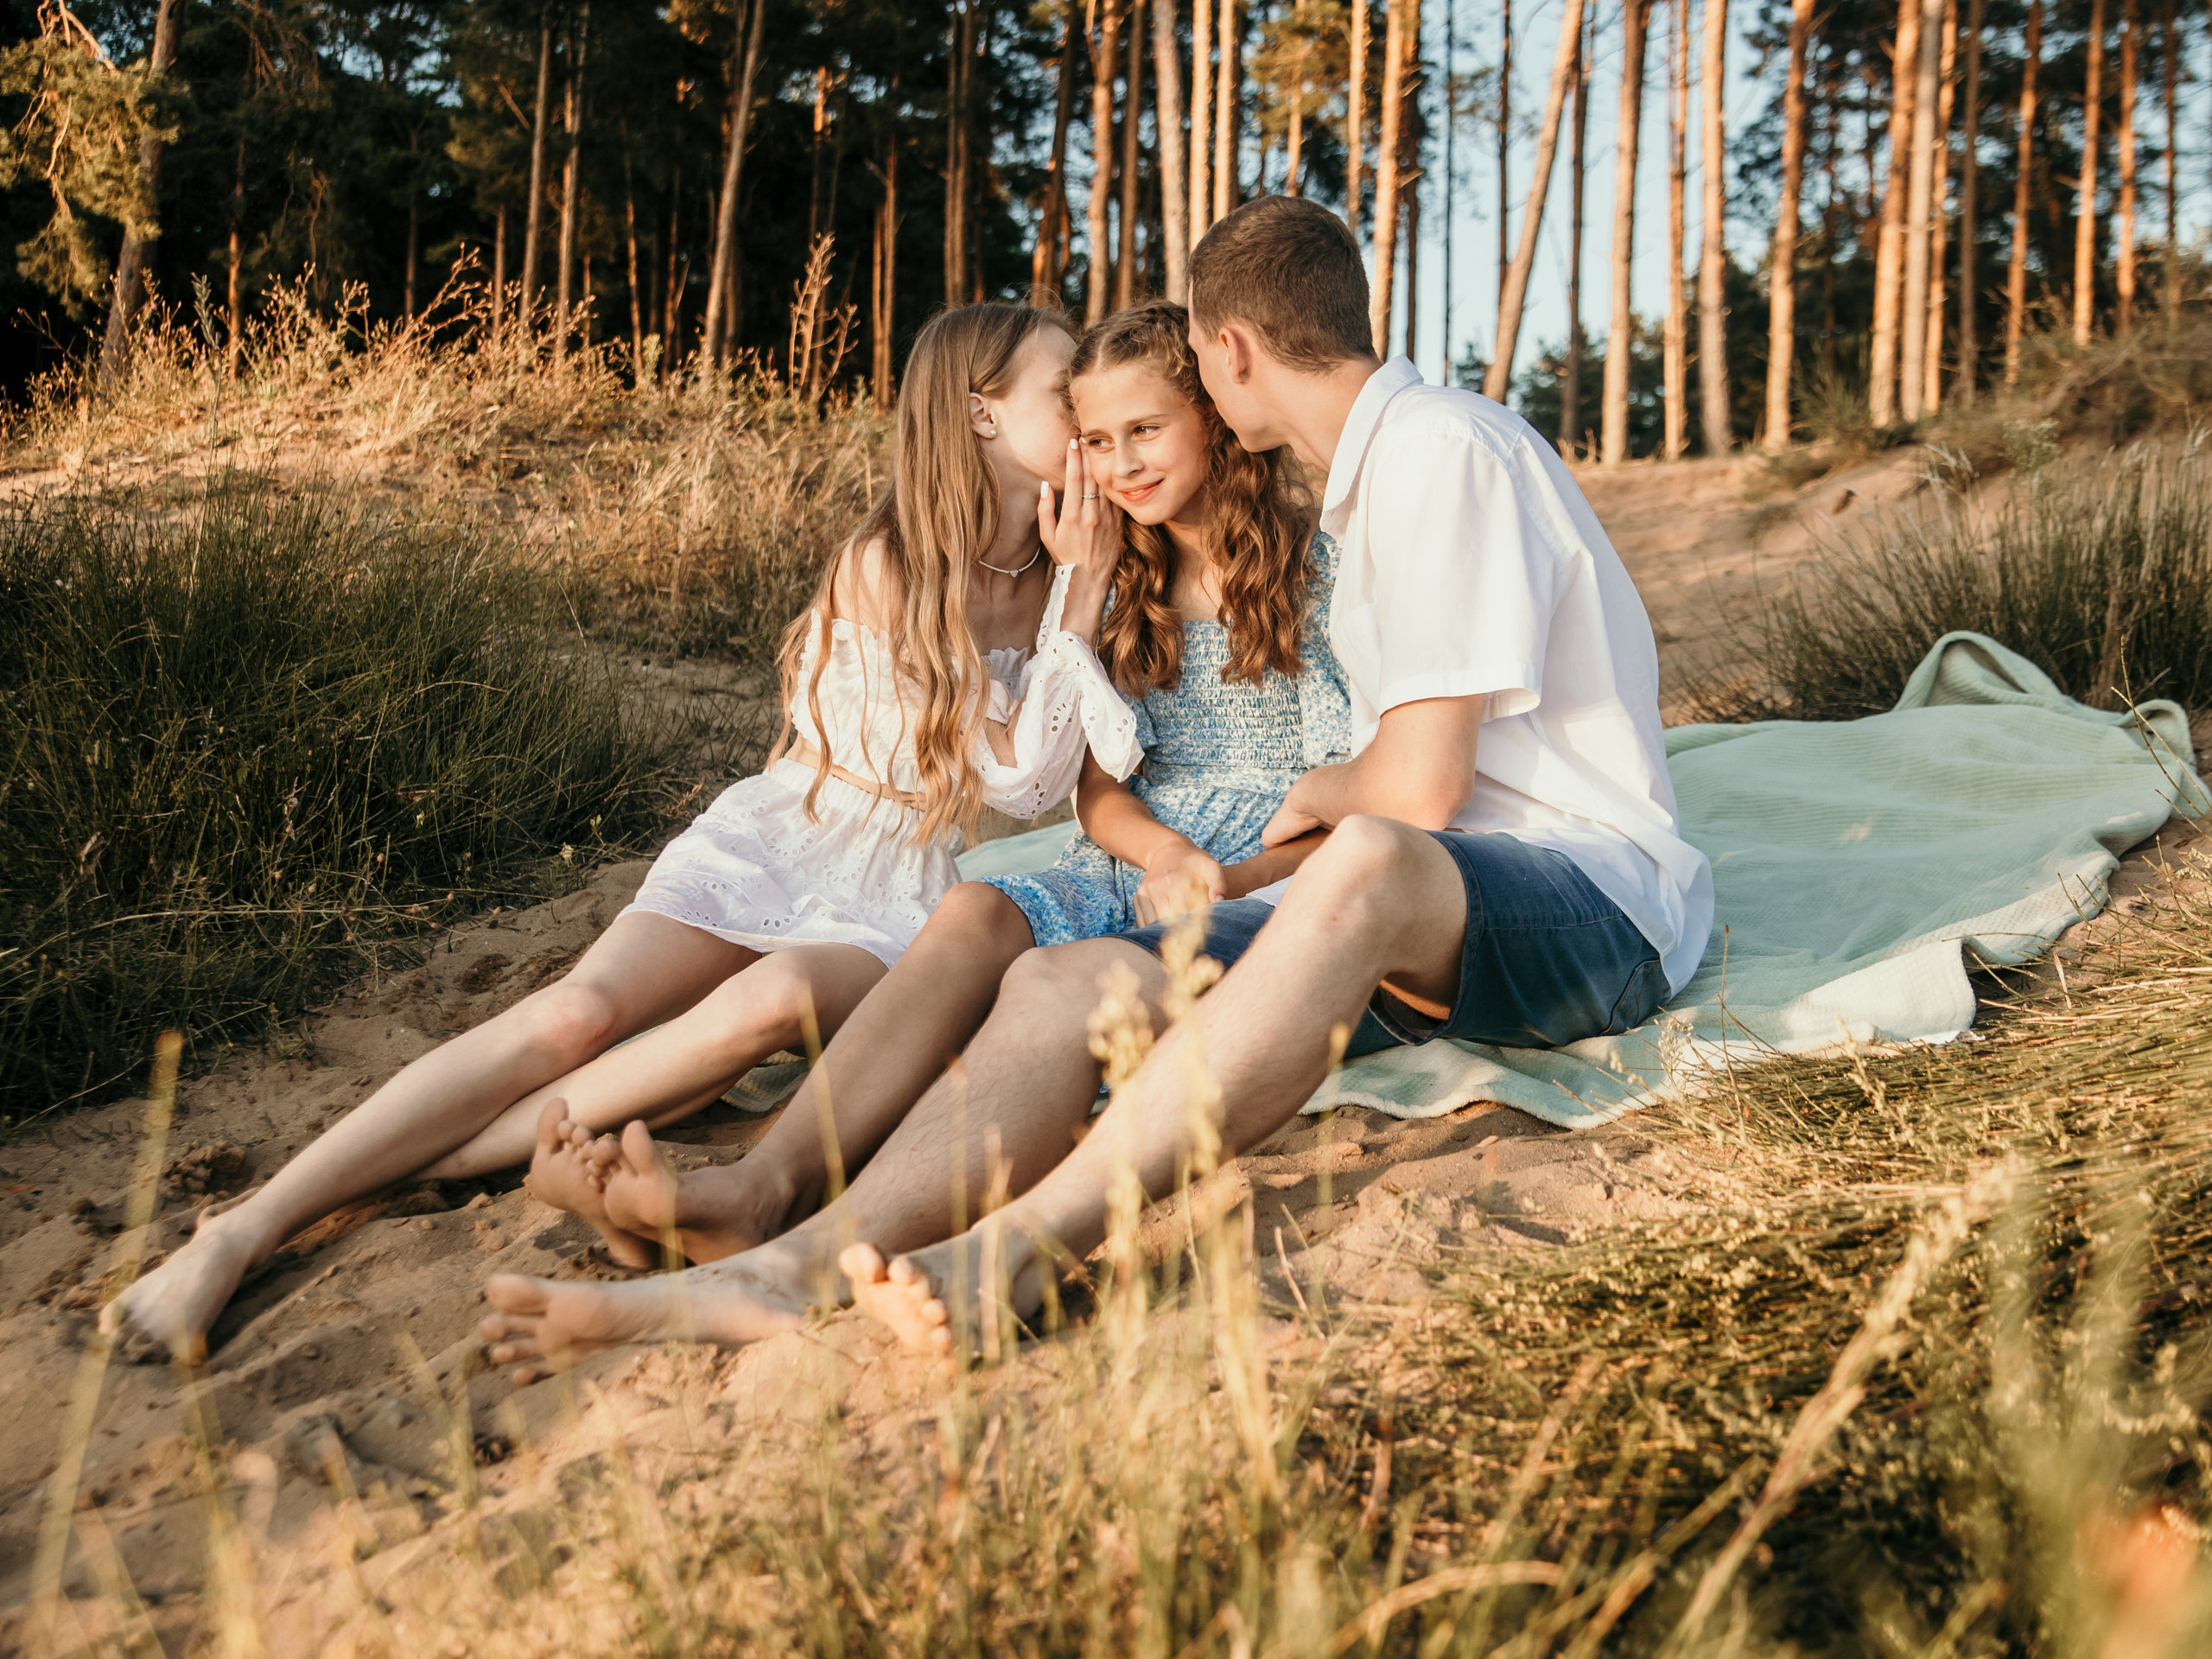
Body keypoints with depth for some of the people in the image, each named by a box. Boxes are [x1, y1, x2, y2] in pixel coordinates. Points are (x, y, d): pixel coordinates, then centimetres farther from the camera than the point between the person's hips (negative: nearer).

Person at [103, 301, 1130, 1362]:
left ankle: (431, 1164, -28)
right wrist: (1083, 592, -12)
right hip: (775, 838, -1)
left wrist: (1083, 585, -6)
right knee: (573, 1013, -25)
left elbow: (1040, 788, -4)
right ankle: (243, 1230, -24)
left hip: (898, 898, 1)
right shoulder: (886, 565, -6)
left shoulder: (1066, 577, 6)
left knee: (778, 1000, -34)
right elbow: (1009, 774, -10)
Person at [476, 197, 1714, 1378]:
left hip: (1600, 899, -7)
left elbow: (1418, 789, -15)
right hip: (1420, 926, 8)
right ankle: (796, 1270, -34)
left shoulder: (1445, 445, -9)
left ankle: (1023, 1249, -48)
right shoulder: (1377, 469, 22)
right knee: (1074, 977, -15)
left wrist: (1318, 797, 6)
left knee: (1371, 861, -42)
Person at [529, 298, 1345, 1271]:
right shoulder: (1121, 588, 19)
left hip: (1272, 889, -4)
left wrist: (1226, 881, -19)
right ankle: (769, 1182, -51)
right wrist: (1166, 851, -12)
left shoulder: (1317, 570, 3)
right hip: (1127, 866, 4)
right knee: (977, 912, -31)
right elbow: (1097, 794, 12)